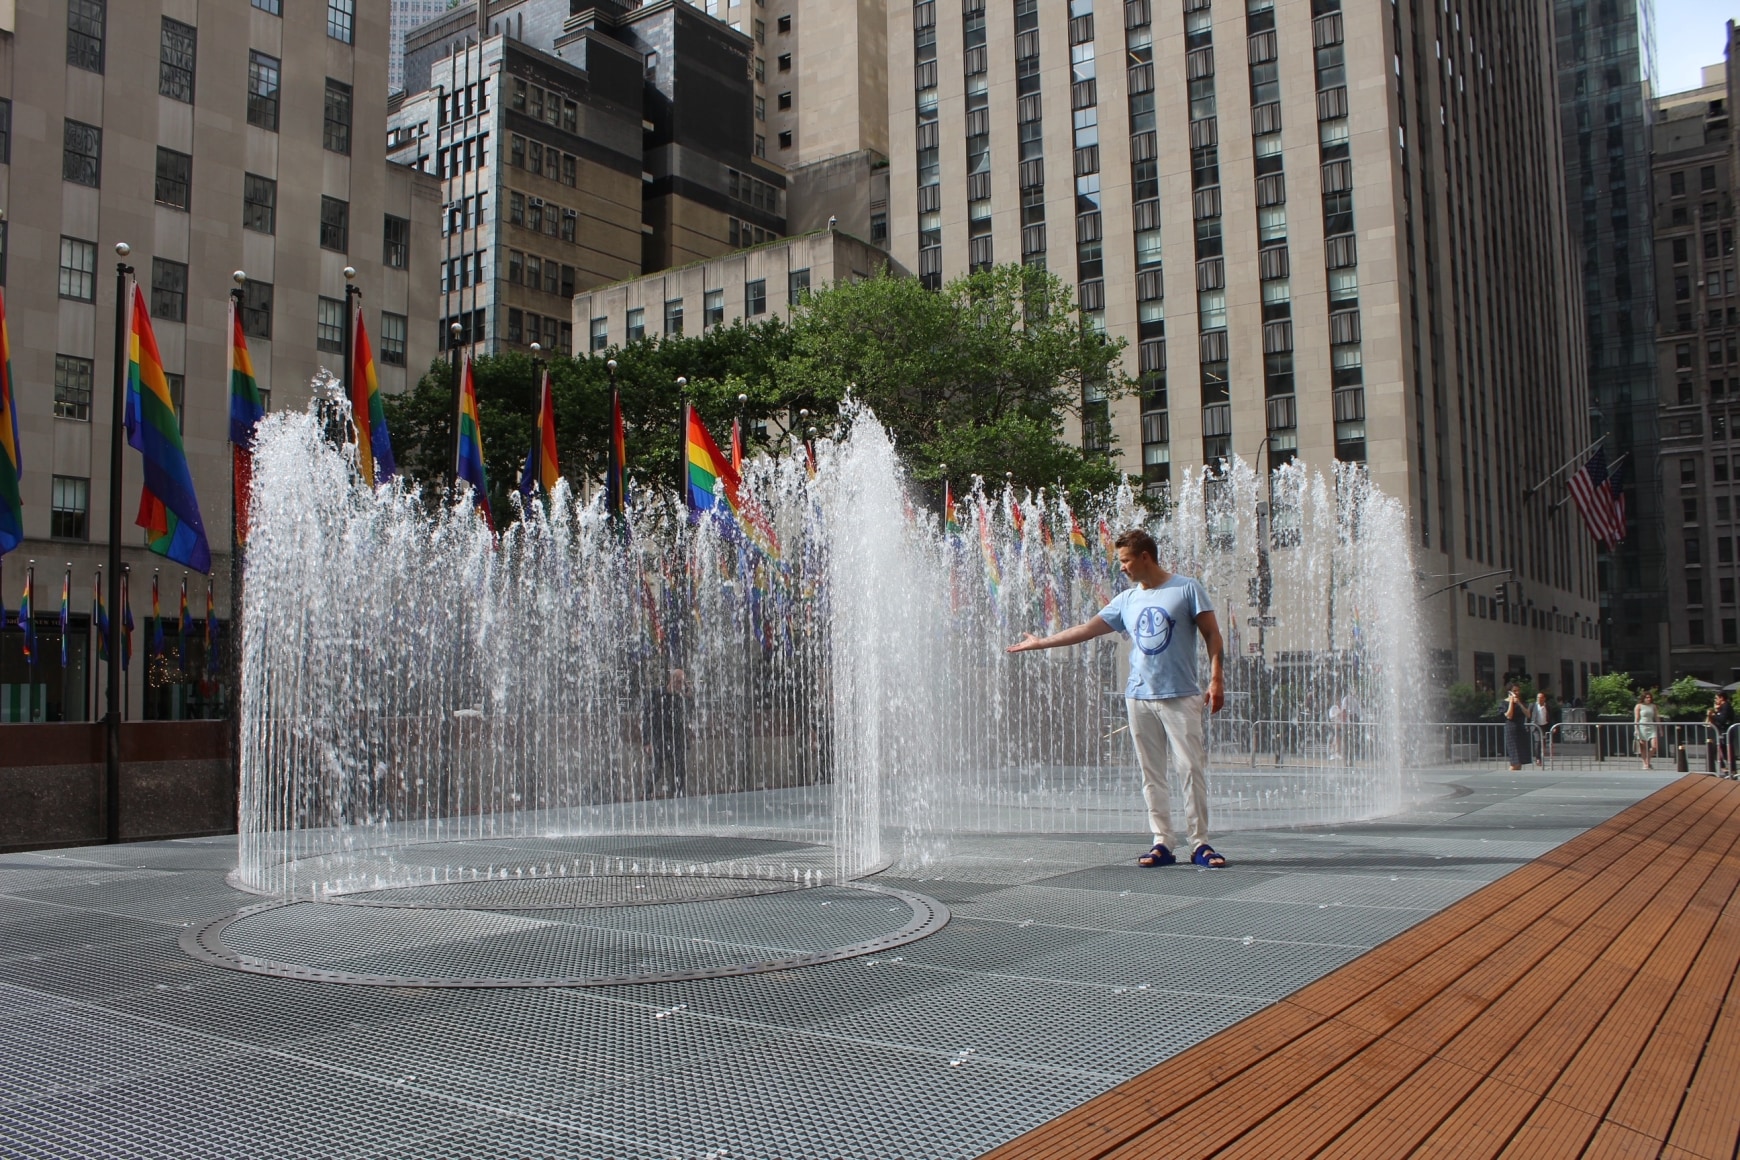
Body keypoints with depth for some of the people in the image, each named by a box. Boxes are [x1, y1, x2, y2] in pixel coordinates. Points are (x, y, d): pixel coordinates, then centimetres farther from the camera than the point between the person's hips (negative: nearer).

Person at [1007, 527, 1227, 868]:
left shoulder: (1187, 588, 2)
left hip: (1180, 696, -4)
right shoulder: (1126, 600, 13)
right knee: (1151, 773, 3)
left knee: (1193, 767, -5)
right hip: (1139, 698, 4)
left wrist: (1215, 678, -9)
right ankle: (1162, 843, 7)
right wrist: (1040, 642, 16)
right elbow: (1087, 629, 16)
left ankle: (1200, 844, 1)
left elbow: (1212, 634, 1)